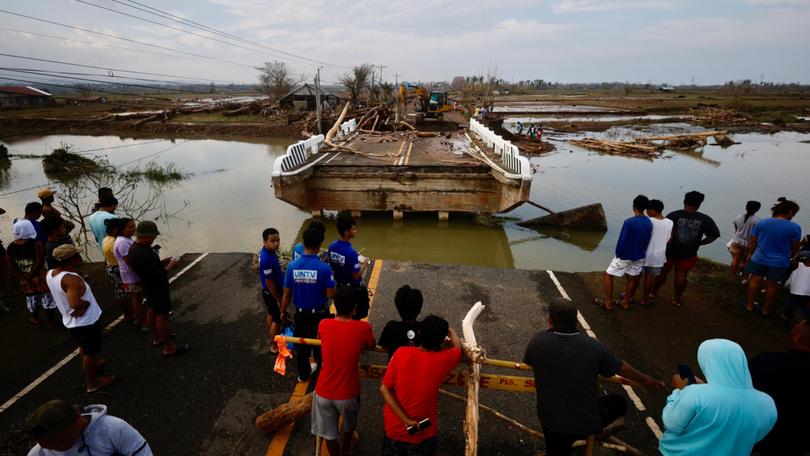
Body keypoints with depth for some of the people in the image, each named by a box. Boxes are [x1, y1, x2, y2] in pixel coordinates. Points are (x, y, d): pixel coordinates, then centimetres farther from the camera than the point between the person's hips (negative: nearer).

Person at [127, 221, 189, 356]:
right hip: (157, 289, -10)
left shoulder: (134, 247, -1)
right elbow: (157, 276, -30)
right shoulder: (144, 254, -34)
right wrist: (170, 266, -17)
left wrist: (163, 262, 3)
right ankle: (169, 347, 13)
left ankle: (158, 338, 42)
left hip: (149, 287, 10)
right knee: (162, 316, 1)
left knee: (151, 312, 23)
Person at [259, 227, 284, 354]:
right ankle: (274, 346, 24)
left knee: (271, 314, 26)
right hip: (272, 292, -9)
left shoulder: (268, 251, -5)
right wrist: (279, 299, -19)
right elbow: (269, 283, -27)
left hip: (269, 291, 9)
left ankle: (272, 337, 46)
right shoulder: (267, 259, -34)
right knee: (278, 319, 7)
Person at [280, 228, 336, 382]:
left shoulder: (292, 266, -13)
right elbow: (331, 294, -18)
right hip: (320, 313, -2)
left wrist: (283, 311, 11)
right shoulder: (324, 268, -22)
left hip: (301, 313, 3)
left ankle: (303, 374, 39)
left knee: (302, 344, 21)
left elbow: (287, 293, -5)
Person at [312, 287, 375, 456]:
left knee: (329, 434, 23)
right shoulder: (363, 328, -17)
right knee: (349, 423, 31)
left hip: (324, 391, 1)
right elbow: (371, 346, 5)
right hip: (347, 392, 0)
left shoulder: (323, 325, -11)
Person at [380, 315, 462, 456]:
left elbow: (384, 389, -15)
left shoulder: (401, 353, -18)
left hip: (394, 427, 2)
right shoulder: (443, 360, -21)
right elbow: (457, 347, 2)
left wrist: (405, 419, -16)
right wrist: (451, 331, 21)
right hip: (423, 432, -1)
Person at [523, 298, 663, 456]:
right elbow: (621, 368, 1)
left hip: (550, 421, 2)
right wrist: (644, 379, 21)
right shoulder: (594, 347, -18)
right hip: (587, 422, -2)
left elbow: (528, 364, 3)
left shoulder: (537, 341, -18)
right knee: (619, 403, 25)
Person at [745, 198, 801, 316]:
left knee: (755, 281, 14)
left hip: (759, 259, 1)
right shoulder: (795, 227, -11)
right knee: (772, 286, 11)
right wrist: (790, 257, 18)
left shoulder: (760, 223, -6)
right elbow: (795, 248, -2)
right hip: (779, 262, -1)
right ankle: (766, 310, 23)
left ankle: (750, 305, 24)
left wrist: (750, 254, 14)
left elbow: (753, 242, 0)